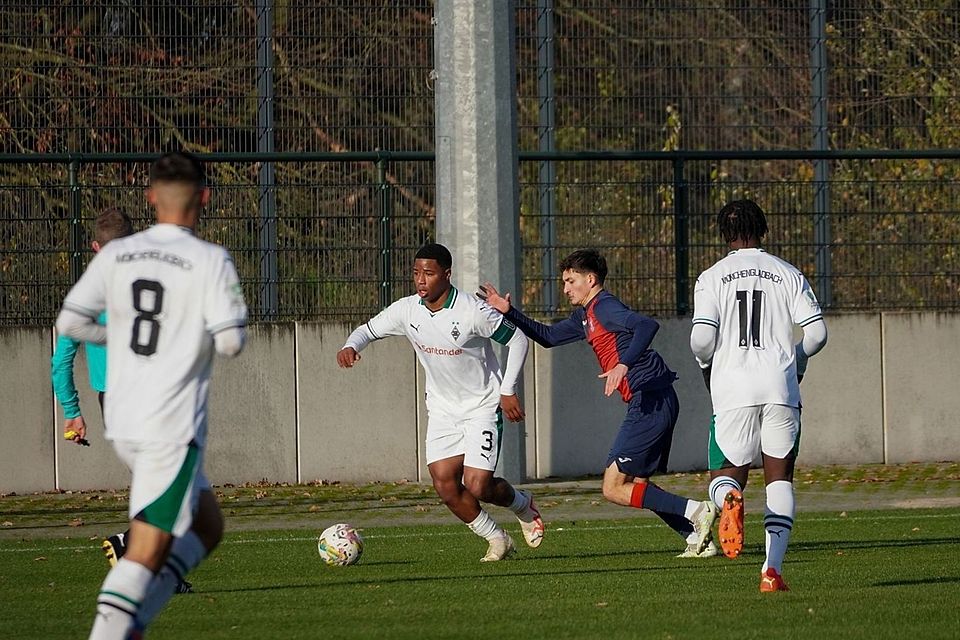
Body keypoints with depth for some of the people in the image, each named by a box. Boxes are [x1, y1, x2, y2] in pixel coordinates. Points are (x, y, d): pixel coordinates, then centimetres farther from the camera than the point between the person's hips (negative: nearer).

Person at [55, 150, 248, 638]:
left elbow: (70, 322, 4)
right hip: (173, 427, -6)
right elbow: (231, 341, -15)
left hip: (122, 424, 6)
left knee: (207, 528, 19)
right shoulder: (211, 261, -9)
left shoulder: (116, 255, 5)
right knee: (148, 550, -6)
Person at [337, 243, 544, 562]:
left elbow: (517, 340, -10)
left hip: (483, 407, -5)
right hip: (442, 409, 5)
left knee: (477, 485, -13)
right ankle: (496, 540, 14)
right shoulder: (407, 311, -8)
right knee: (445, 485, -7)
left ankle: (522, 505, 21)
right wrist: (351, 346, -21)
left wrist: (508, 391, -12)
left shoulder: (473, 311, -22)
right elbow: (368, 329, 3)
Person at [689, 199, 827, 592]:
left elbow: (702, 338, -7)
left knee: (725, 476, 9)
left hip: (733, 389, -1)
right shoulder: (789, 275, 8)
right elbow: (816, 332, 0)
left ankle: (730, 499, -31)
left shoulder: (712, 278, 3)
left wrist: (705, 363, 15)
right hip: (781, 386, 1)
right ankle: (773, 569, -2)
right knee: (779, 476, 10)